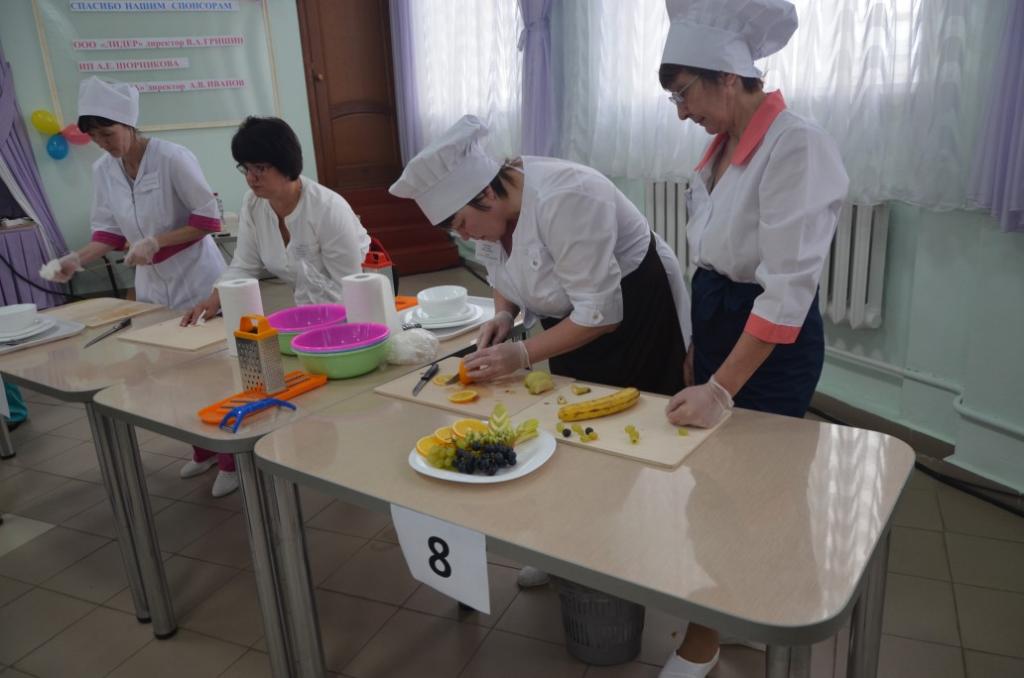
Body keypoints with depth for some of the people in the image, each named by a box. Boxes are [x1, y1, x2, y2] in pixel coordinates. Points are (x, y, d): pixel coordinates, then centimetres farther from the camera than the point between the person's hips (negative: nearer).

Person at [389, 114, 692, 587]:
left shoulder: (564, 202, -34)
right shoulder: (493, 204, -8)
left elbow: (600, 313, -31)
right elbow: (504, 272, 11)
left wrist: (523, 355, -29)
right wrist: (503, 314, -9)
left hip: (631, 314, -7)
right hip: (574, 321, 8)